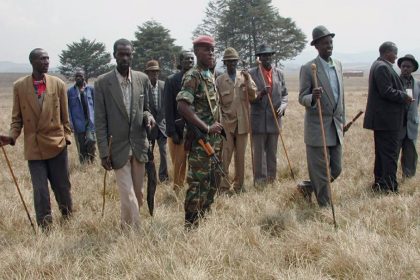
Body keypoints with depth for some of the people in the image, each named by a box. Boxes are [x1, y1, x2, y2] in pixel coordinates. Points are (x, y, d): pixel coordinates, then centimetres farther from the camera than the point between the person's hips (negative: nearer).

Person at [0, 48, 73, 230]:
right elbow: (17, 117, 4)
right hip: (33, 147, 0)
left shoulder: (58, 84, 0)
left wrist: (67, 137, 3)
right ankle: (44, 229, 14)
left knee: (62, 186, 11)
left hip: (56, 144, 0)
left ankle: (68, 219, 34)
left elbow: (65, 116, 6)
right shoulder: (19, 86, -1)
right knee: (40, 191, 2)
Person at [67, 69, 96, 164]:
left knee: (91, 140, -17)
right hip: (78, 123, 0)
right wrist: (70, 122, -5)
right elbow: (68, 107, 2)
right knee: (81, 147, 5)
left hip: (90, 121, 0)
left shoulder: (90, 89, 4)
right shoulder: (70, 91, 1)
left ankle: (91, 159, 6)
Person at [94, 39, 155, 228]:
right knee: (128, 196, -5)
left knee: (138, 194, 13)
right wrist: (103, 152, -8)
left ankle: (126, 226, 32)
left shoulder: (142, 79, 3)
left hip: (139, 145, 4)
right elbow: (100, 120, -5)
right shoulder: (103, 82, -7)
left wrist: (148, 117, -10)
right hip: (118, 147, -4)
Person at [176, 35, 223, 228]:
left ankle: (204, 216, 28)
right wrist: (207, 128, -21)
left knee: (212, 181, 16)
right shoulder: (192, 77, -14)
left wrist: (216, 129, 11)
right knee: (198, 182, -5)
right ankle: (191, 225, 3)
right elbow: (183, 107, -26)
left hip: (213, 139, 9)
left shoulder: (210, 76, 13)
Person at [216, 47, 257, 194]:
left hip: (242, 123, 2)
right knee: (225, 156, -4)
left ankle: (239, 185, 18)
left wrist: (247, 81, -12)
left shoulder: (245, 76, 9)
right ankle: (224, 187, -1)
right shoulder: (219, 80, 4)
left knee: (240, 156, 8)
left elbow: (253, 97, 0)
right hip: (226, 123, -2)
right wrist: (219, 119, -1)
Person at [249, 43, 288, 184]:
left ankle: (271, 179, 16)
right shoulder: (252, 73, -1)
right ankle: (260, 180, 5)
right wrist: (260, 94, -22)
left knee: (272, 152, 9)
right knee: (259, 152, -1)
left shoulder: (279, 73, 10)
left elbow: (284, 94, 13)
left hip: (274, 119, 3)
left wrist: (282, 106, -6)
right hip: (258, 119, -3)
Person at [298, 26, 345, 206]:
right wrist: (313, 97, -30)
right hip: (317, 127, -6)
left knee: (336, 170, 11)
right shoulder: (308, 68, -9)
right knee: (320, 172, -1)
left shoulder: (338, 65, 11)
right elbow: (302, 98, -8)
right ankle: (325, 206, 12)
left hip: (335, 127, 6)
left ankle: (308, 187, 32)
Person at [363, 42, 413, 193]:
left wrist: (403, 96, 13)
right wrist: (405, 97, -12)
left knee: (382, 152, 15)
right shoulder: (383, 67, -17)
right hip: (388, 118, -11)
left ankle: (379, 183, 23)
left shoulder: (379, 65, 16)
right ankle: (390, 187, -3)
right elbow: (387, 92, -23)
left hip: (382, 118, 11)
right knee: (390, 153, -6)